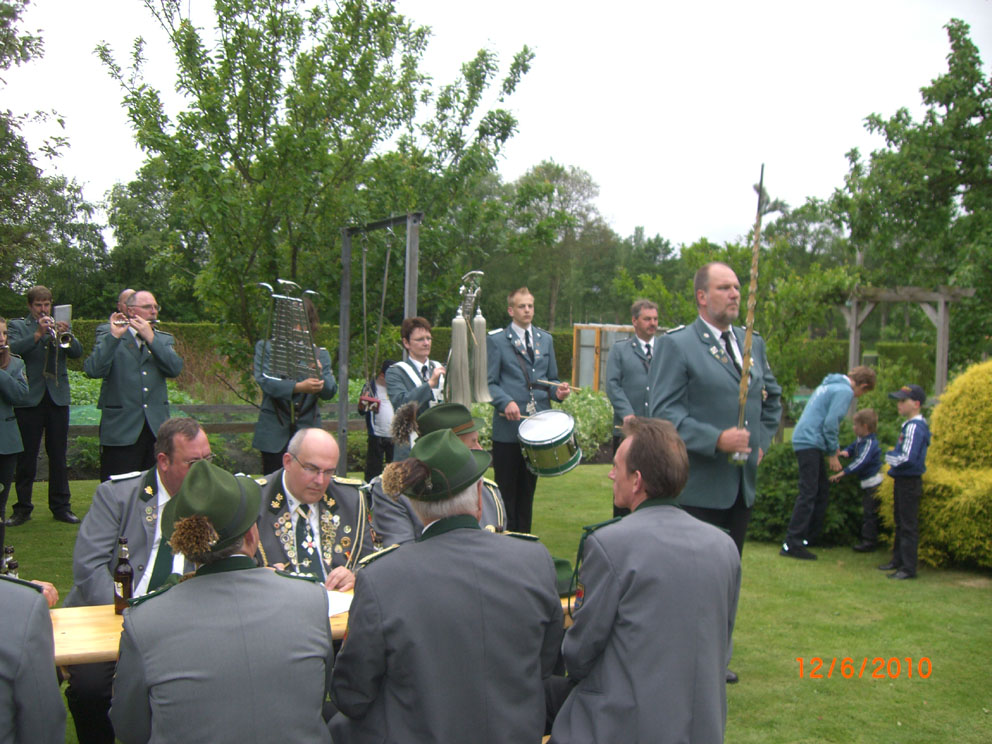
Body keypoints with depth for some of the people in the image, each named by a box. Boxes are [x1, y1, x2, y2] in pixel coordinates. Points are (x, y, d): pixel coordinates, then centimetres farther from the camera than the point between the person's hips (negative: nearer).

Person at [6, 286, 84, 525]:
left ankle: (61, 506, 10)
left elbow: (77, 352, 2)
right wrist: (38, 334, -21)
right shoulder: (18, 326, 8)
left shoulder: (59, 326, 15)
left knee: (58, 455, 5)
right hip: (30, 398, -2)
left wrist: (65, 335, -17)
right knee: (26, 456, 2)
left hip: (57, 398, 2)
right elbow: (12, 349, -11)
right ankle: (22, 508, 10)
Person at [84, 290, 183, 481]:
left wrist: (150, 338, -13)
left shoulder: (163, 339, 14)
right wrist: (114, 336, -19)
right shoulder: (108, 334, 4)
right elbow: (93, 370, -13)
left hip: (156, 428, 4)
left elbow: (175, 369, -6)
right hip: (120, 428, -3)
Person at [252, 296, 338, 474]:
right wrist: (298, 387, -26)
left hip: (308, 433, 1)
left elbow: (330, 392, 1)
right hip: (274, 434, -1)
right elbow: (264, 380, -10)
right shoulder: (266, 348, 7)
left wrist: (319, 375, -21)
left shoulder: (320, 355, 12)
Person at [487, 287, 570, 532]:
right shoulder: (495, 340, 1)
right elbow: (489, 382, -3)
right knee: (506, 491, 0)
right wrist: (506, 402, -21)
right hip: (508, 427, -4)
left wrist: (558, 390, -4)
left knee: (528, 490, 11)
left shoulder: (546, 339, 16)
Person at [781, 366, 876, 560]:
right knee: (808, 494, -10)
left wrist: (834, 447, 20)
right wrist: (832, 453, -6)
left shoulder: (831, 384, 20)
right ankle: (792, 544, -11)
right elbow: (830, 423, -16)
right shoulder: (844, 391, -10)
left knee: (822, 491, 14)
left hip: (804, 440, 10)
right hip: (810, 442, -10)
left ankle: (810, 536, 19)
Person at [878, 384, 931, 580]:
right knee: (900, 523, 19)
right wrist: (893, 457, 5)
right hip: (902, 480, 10)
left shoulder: (915, 427, -20)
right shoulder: (908, 425, 11)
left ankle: (909, 568, 0)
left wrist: (889, 456, -11)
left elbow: (907, 458, -26)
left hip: (910, 482, -10)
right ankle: (898, 560, 30)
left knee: (908, 526, -5)